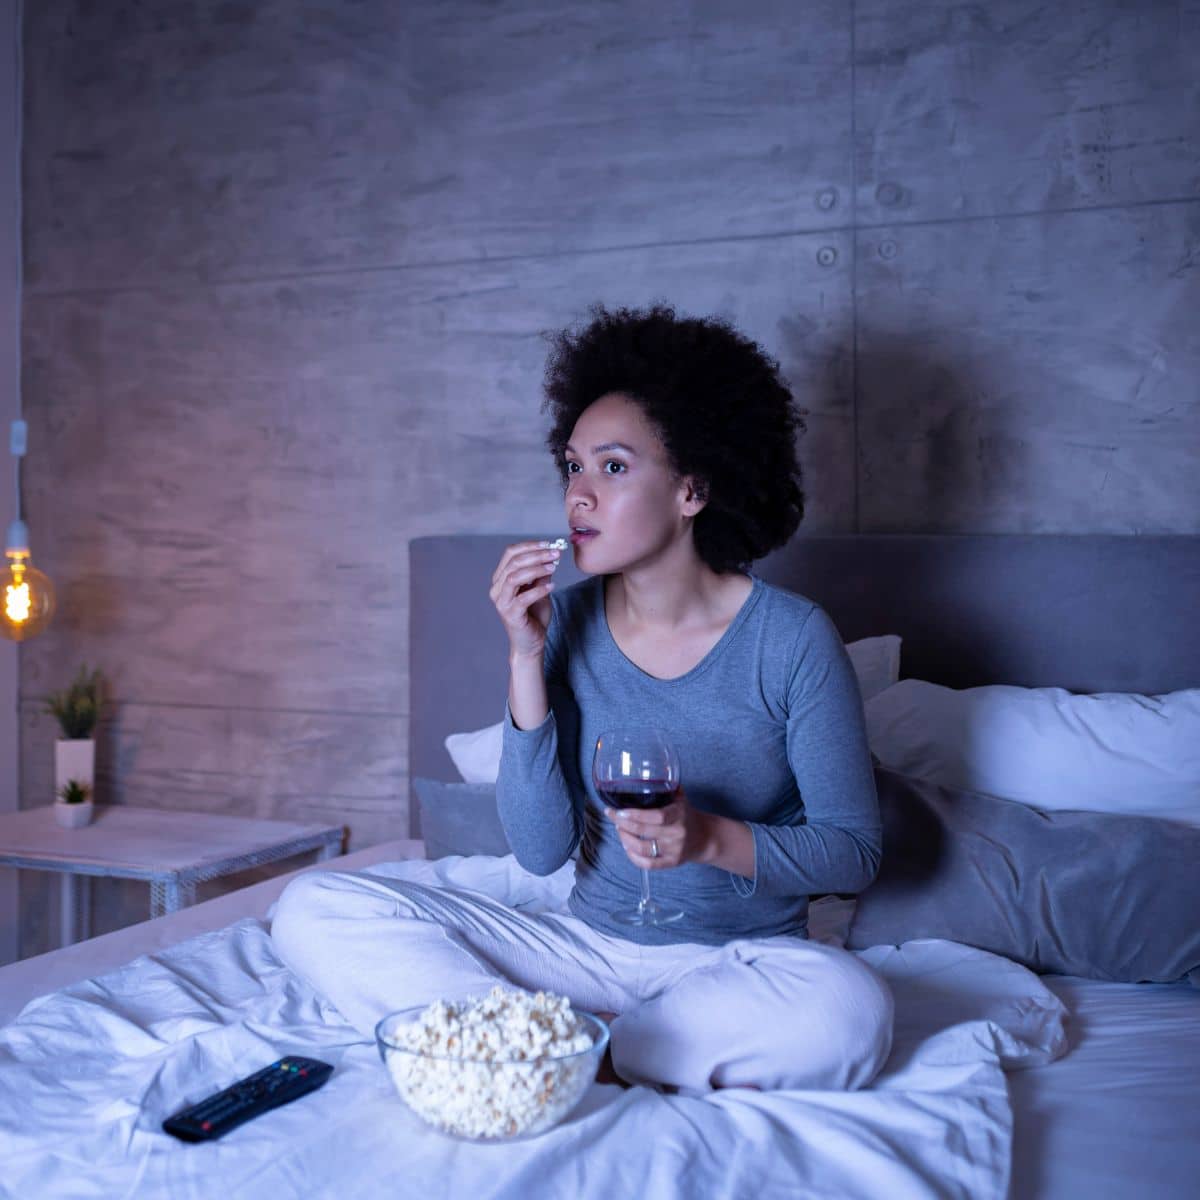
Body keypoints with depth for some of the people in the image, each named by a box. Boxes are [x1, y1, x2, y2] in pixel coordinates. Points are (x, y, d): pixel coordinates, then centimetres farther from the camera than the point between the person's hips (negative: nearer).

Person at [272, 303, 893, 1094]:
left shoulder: (792, 638, -11)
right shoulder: (568, 623, -3)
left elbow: (854, 850, -6)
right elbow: (542, 850, -8)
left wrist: (711, 837, -24)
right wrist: (527, 658, -16)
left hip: (741, 960, -2)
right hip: (591, 944, 2)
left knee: (848, 1010, -37)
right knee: (318, 911, -11)